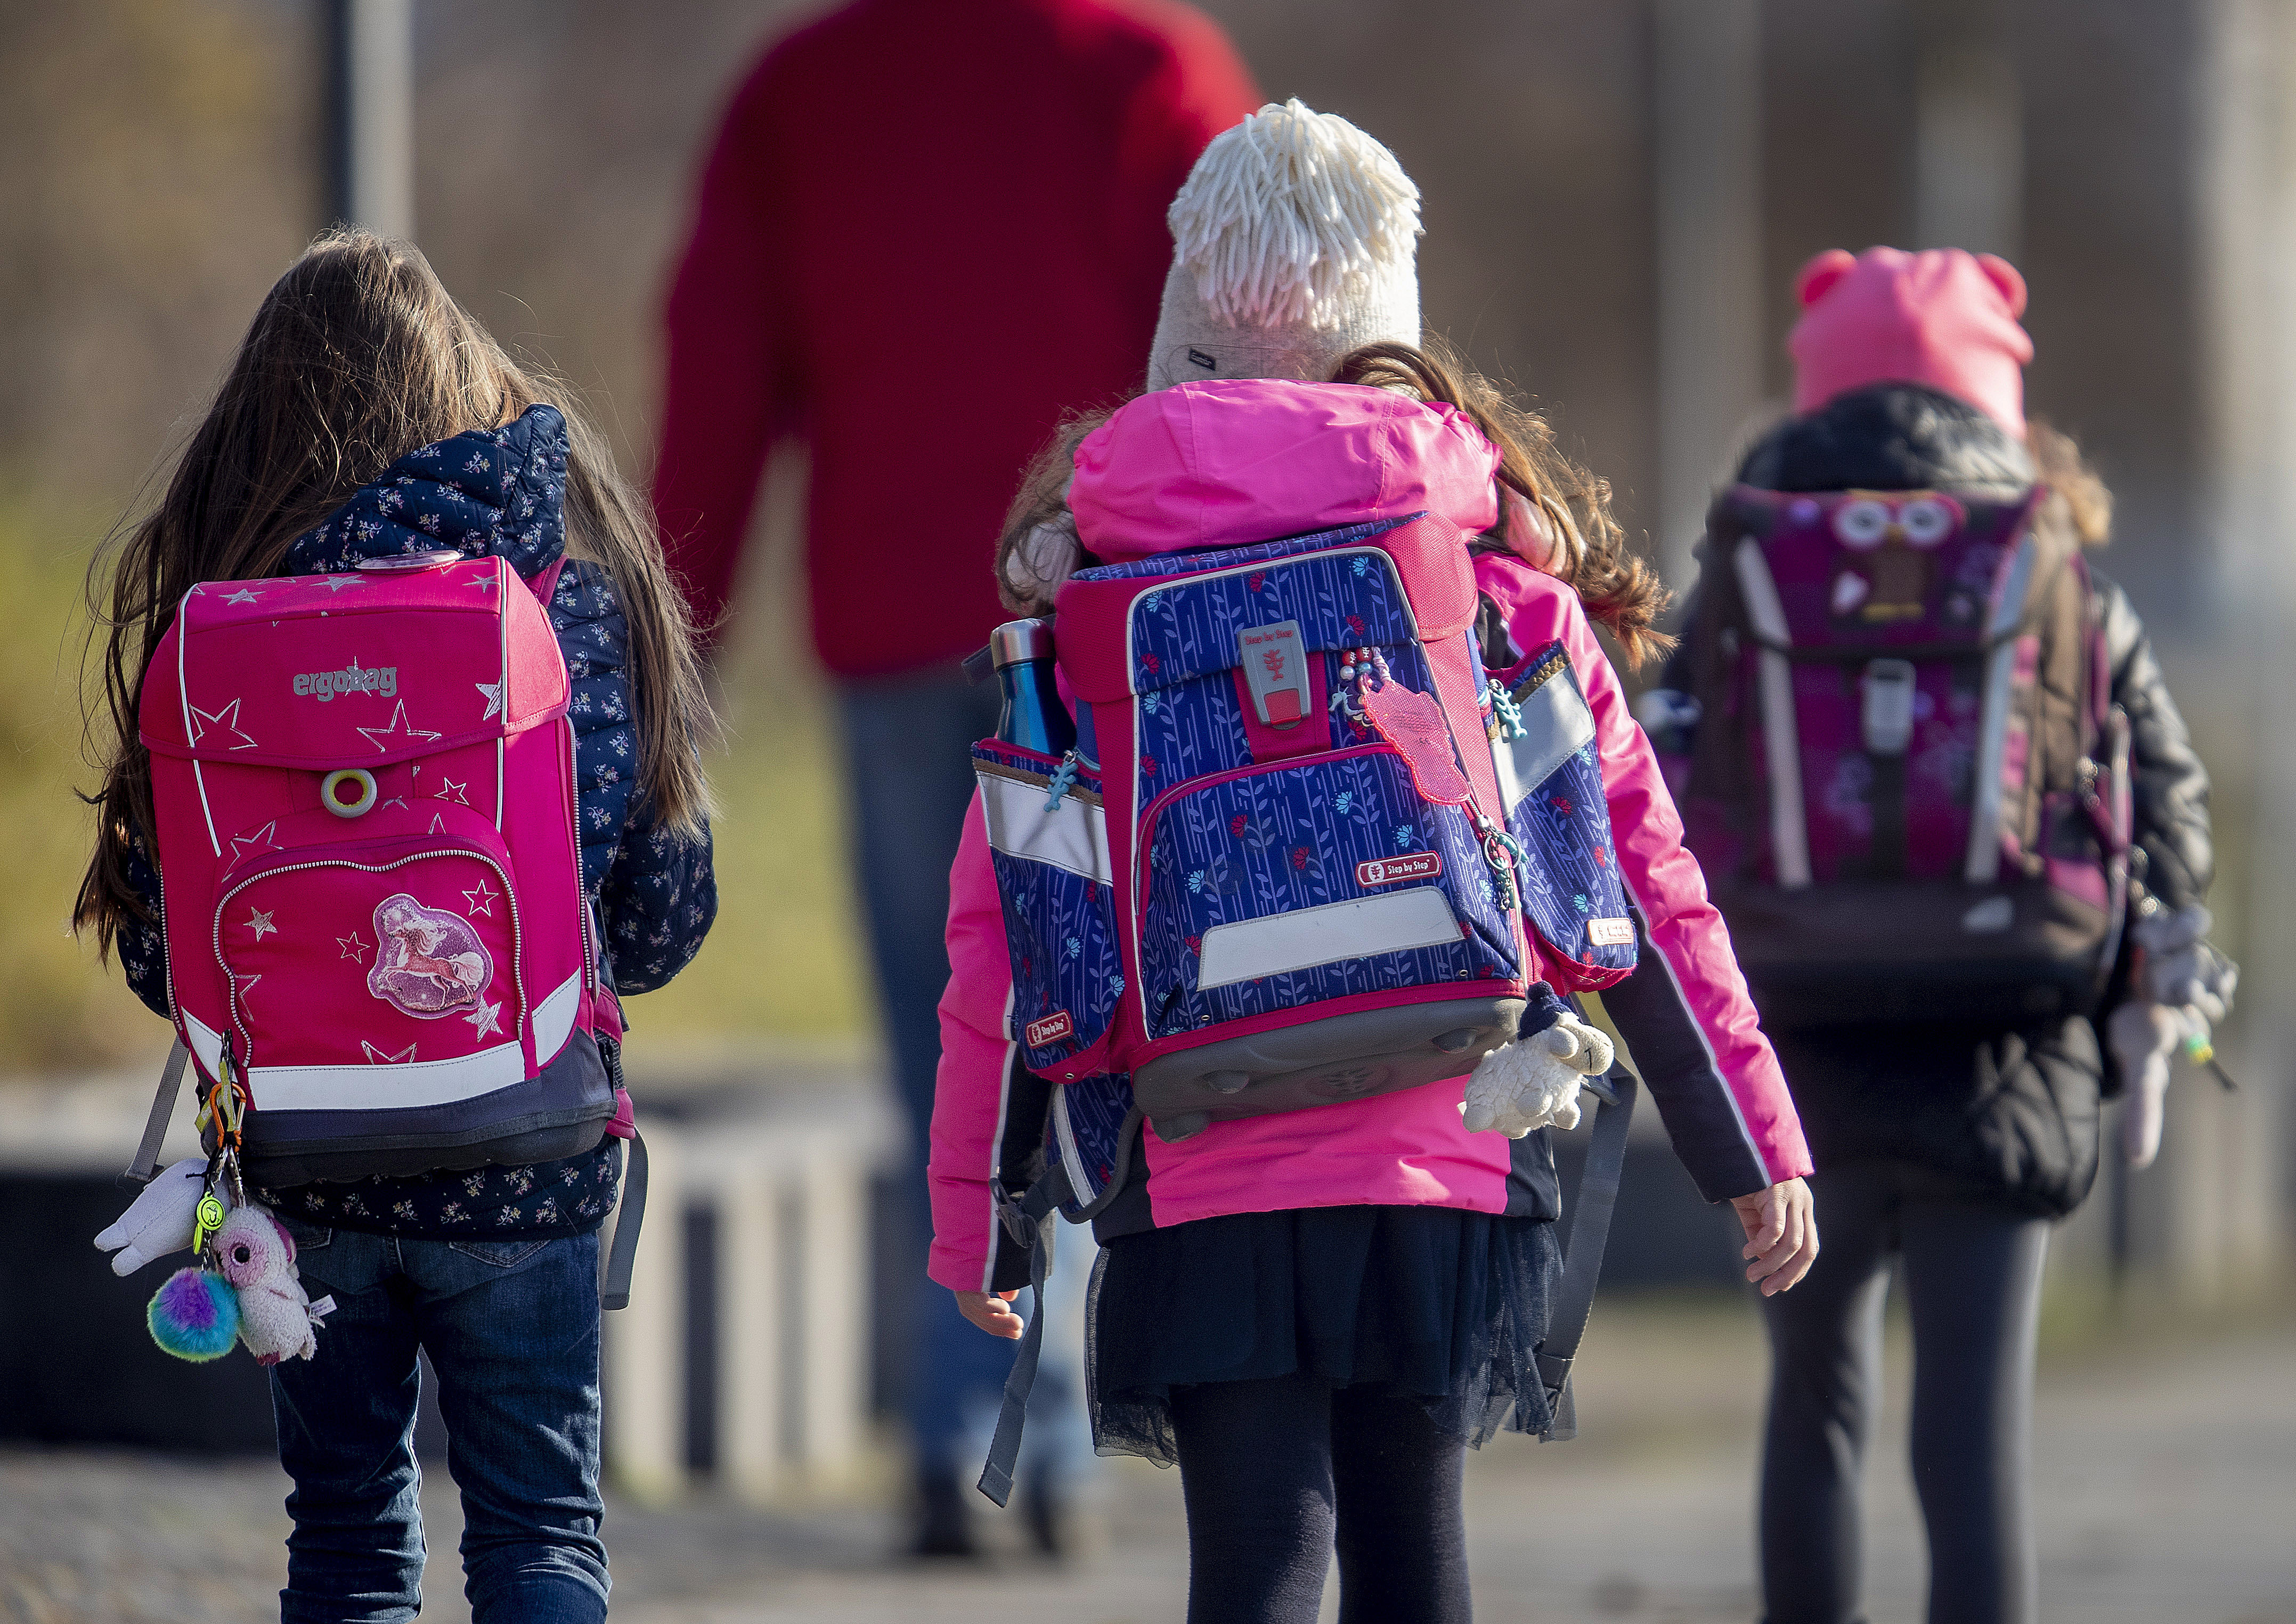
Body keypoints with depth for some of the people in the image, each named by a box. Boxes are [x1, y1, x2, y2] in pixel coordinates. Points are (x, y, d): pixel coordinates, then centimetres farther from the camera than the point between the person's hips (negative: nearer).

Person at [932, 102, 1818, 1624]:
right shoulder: (1499, 567, 4)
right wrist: (1754, 1141, 10)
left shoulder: (1095, 580, 0)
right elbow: (1642, 870, 4)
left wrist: (976, 1213, 8)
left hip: (1202, 1178, -2)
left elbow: (1001, 916, 1)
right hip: (1450, 1154, 2)